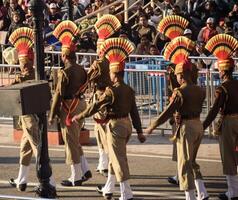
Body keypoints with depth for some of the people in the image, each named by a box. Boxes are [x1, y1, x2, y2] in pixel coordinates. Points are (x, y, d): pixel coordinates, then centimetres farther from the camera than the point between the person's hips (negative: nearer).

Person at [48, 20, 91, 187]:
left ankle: (76, 178, 5)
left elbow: (59, 95, -16)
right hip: (81, 103, 8)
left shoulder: (65, 72, -17)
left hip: (69, 107, -8)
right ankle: (86, 170, 16)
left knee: (71, 142, 0)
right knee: (75, 141, 20)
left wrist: (52, 115, -10)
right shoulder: (82, 70, 4)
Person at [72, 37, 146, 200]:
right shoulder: (129, 90, 4)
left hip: (115, 126, -8)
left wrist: (79, 117, -4)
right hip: (127, 125, 8)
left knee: (119, 160, -4)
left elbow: (95, 106, -15)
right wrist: (139, 132, 10)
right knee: (114, 157, 20)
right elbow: (134, 112, 6)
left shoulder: (111, 91, -18)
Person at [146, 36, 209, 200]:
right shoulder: (200, 91, 4)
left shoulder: (180, 92, -15)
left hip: (186, 127, -7)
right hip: (198, 125, 7)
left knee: (185, 165, 1)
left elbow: (168, 113, -16)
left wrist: (152, 127, -9)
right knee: (193, 161, 20)